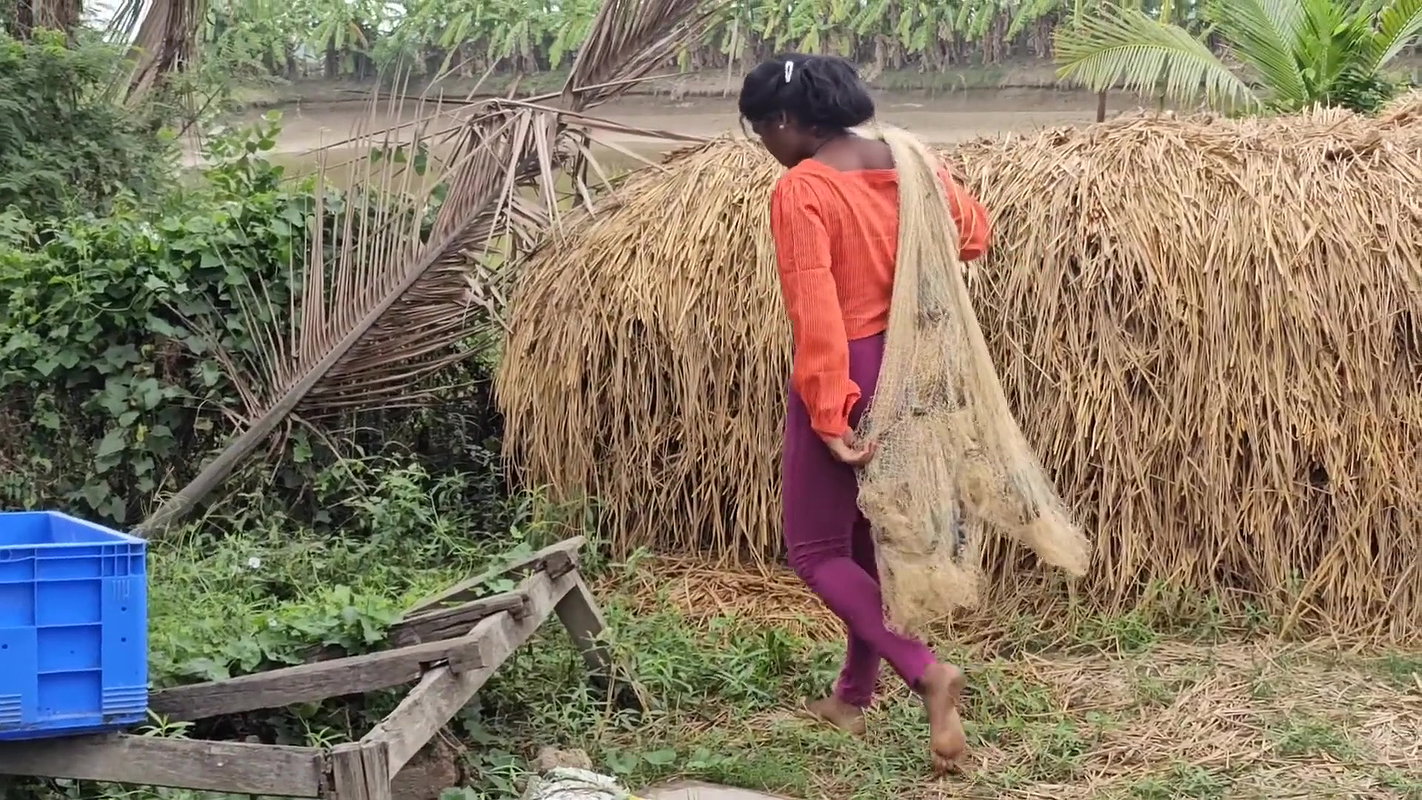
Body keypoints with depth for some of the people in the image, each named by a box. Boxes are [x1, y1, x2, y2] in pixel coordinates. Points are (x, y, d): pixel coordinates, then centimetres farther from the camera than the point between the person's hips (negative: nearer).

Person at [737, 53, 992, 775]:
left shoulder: (800, 190, -18)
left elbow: (815, 312, -23)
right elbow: (974, 229, 16)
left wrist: (829, 417, -21)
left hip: (845, 380, -7)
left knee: (815, 550, 4)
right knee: (873, 537, 19)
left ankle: (925, 671, -13)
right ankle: (853, 695, 31)